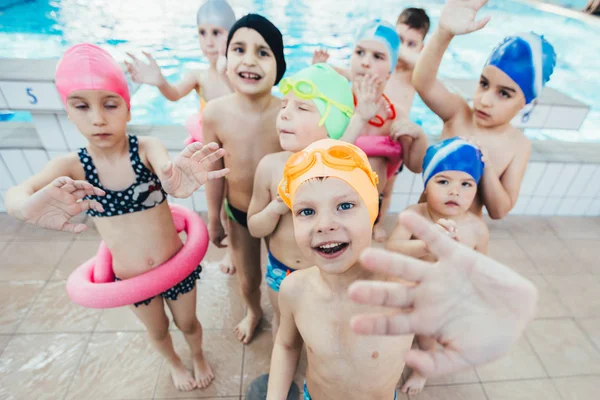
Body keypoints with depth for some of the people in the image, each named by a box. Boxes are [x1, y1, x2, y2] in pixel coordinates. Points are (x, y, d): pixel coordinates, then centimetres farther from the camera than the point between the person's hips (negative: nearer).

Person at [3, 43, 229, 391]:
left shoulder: (147, 148, -20)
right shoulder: (71, 166, -15)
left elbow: (167, 173, -42)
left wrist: (179, 183, -66)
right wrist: (29, 206, -57)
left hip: (177, 263, -2)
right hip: (130, 277, 2)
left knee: (187, 323, 22)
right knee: (157, 330, 27)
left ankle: (199, 357, 57)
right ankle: (174, 363, 60)